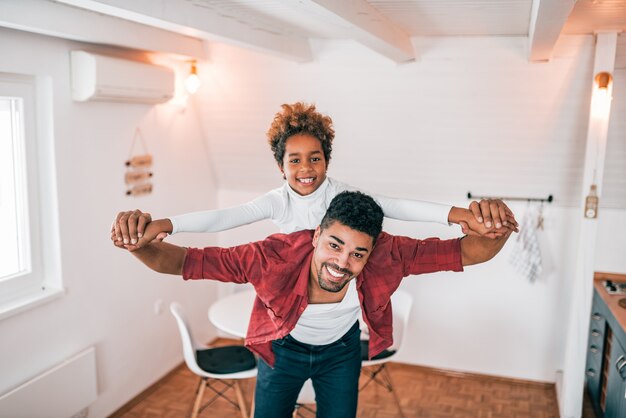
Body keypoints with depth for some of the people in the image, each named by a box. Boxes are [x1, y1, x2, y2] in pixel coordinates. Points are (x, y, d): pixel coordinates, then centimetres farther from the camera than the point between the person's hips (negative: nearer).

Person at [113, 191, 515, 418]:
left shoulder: (386, 257, -36)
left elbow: (463, 252, -34)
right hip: (283, 347, -1)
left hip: (342, 350, 2)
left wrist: (495, 231, -57)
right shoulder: (274, 257, -42)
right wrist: (141, 244, -58)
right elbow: (186, 261, -37)